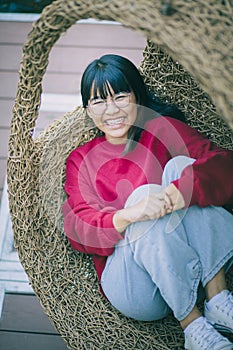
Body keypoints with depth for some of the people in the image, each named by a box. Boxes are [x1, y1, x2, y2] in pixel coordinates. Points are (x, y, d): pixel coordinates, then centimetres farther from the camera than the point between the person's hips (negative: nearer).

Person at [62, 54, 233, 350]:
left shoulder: (164, 129, 8)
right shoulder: (81, 160, 11)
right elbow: (79, 230, -6)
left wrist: (180, 191, -32)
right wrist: (129, 214, -28)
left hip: (196, 268, 1)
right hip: (132, 283, -1)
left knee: (180, 165, -19)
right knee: (147, 192, -27)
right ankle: (192, 324, -24)